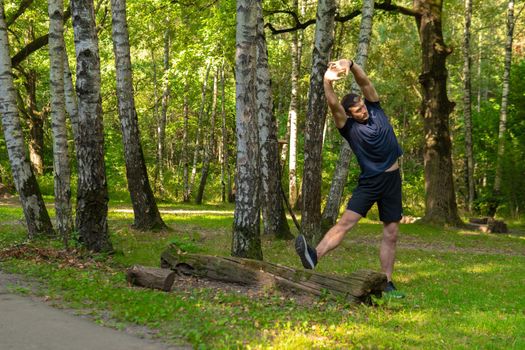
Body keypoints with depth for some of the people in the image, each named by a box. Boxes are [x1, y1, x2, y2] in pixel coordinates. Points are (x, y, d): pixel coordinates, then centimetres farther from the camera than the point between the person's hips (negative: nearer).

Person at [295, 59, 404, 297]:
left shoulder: (377, 112, 3)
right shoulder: (350, 128, -6)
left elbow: (365, 83, -10)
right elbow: (333, 105, -23)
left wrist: (350, 64, -25)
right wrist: (327, 82, -38)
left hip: (392, 180, 2)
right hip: (368, 182, -2)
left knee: (391, 235, 3)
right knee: (346, 222, -20)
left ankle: (387, 284, 8)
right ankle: (314, 256, -36)